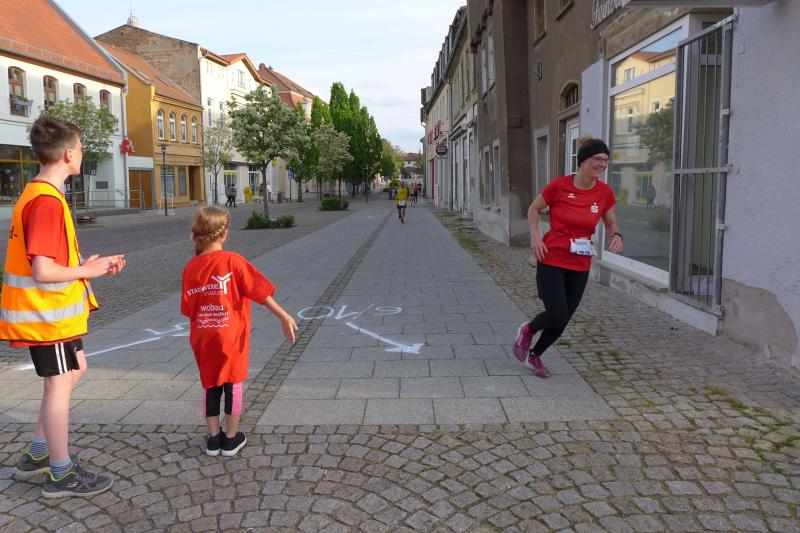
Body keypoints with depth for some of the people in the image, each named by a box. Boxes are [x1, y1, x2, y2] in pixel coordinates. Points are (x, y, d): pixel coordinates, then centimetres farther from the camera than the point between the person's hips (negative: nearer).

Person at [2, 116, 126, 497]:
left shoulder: (37, 194, 10)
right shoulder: (47, 201, -22)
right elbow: (43, 271, -28)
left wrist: (93, 264, 6)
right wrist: (89, 271, -13)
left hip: (50, 310, 10)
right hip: (47, 312, -10)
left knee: (73, 371, 21)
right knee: (59, 384, 2)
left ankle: (37, 454, 31)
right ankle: (61, 475, 17)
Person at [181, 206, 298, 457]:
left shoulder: (191, 267, -1)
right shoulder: (233, 261, -13)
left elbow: (188, 309, 3)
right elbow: (260, 291, -16)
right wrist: (284, 316, -14)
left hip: (203, 340, 4)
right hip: (231, 337, -3)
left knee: (210, 386, 17)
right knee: (233, 385, 12)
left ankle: (213, 438, 25)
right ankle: (231, 439, 22)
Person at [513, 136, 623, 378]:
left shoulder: (605, 193, -2)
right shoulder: (559, 185, -12)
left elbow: (611, 223, 12)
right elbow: (534, 208, 3)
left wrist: (616, 236, -11)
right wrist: (535, 236, -12)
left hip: (580, 266, 4)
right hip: (552, 260, -4)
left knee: (563, 320, 9)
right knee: (557, 315, -13)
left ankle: (534, 355, 34)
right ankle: (527, 331, 22)